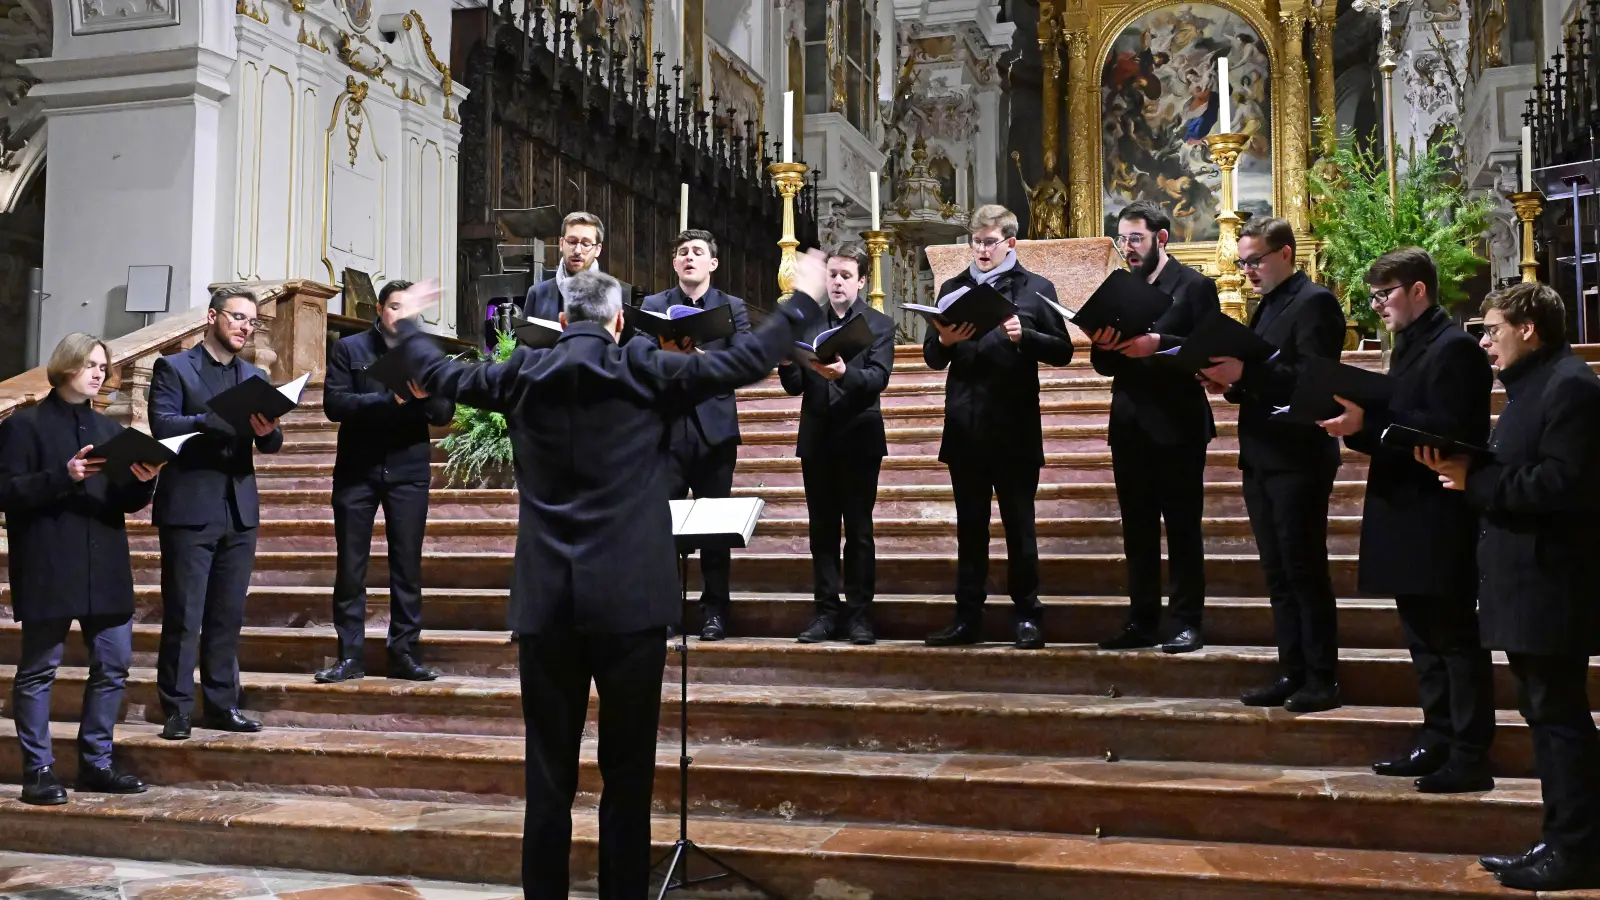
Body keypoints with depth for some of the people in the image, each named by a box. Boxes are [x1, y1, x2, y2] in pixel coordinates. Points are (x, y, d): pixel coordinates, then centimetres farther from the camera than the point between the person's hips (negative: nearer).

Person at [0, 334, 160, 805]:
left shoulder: (110, 429, 17)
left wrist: (143, 481, -6)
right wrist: (62, 477, -20)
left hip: (105, 567, 6)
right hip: (47, 568, -6)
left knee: (113, 665, 6)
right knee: (38, 669, 1)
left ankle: (96, 763, 16)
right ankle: (38, 770, 8)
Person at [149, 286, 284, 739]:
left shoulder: (256, 376, 15)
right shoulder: (173, 368, 2)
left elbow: (270, 443, 6)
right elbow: (162, 424, -13)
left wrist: (266, 430, -18)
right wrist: (221, 419, -25)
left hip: (240, 511, 5)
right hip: (189, 508, -5)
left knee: (228, 616, 9)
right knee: (183, 616, -1)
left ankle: (222, 704, 17)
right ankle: (177, 710, 7)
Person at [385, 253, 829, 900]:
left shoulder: (522, 375, 4)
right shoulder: (644, 371, -4)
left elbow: (438, 374, 21)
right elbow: (748, 360, -1)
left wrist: (407, 326, 40)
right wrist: (805, 298, 12)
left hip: (545, 601, 3)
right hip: (629, 598, -3)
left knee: (548, 773, 9)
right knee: (627, 772, 5)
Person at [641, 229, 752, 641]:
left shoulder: (732, 308, 8)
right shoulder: (653, 305, 11)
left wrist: (697, 356, -19)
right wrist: (665, 355, -20)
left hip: (715, 426, 0)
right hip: (667, 425, 1)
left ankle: (715, 610, 11)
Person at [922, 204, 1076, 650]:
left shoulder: (1035, 289, 4)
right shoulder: (953, 289, 12)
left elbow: (1063, 350, -1)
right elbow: (932, 356, 11)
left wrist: (1025, 336, -17)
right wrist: (944, 341, -10)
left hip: (1015, 428, -3)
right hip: (965, 426, 3)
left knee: (1019, 524, 3)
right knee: (970, 526, 9)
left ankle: (1027, 616, 12)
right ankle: (968, 617, 14)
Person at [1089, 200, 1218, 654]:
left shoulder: (1195, 285, -1)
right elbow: (1105, 365, 10)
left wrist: (1158, 343, -22)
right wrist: (1102, 344, -11)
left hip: (1177, 426, -5)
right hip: (1130, 426, 5)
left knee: (1182, 527, 1)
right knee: (1137, 530, 9)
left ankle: (1187, 622, 7)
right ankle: (1142, 621, 16)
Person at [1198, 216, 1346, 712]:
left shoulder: (1314, 302, -10)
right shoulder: (1267, 305, 18)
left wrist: (1245, 373, -27)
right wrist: (1229, 383, 0)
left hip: (1298, 460, -9)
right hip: (1261, 460, 9)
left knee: (1305, 570, -3)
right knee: (1278, 574, 11)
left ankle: (1322, 679, 5)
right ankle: (1292, 673, 17)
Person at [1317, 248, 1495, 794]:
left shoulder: (1453, 348, -13)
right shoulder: (1410, 347, 17)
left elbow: (1445, 431, -23)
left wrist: (1367, 423, -25)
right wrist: (1354, 425, 1)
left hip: (1440, 523, -10)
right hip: (1409, 519, 10)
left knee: (1456, 639, -3)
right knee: (1424, 639, 14)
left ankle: (1470, 759, 4)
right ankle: (1437, 742, 23)